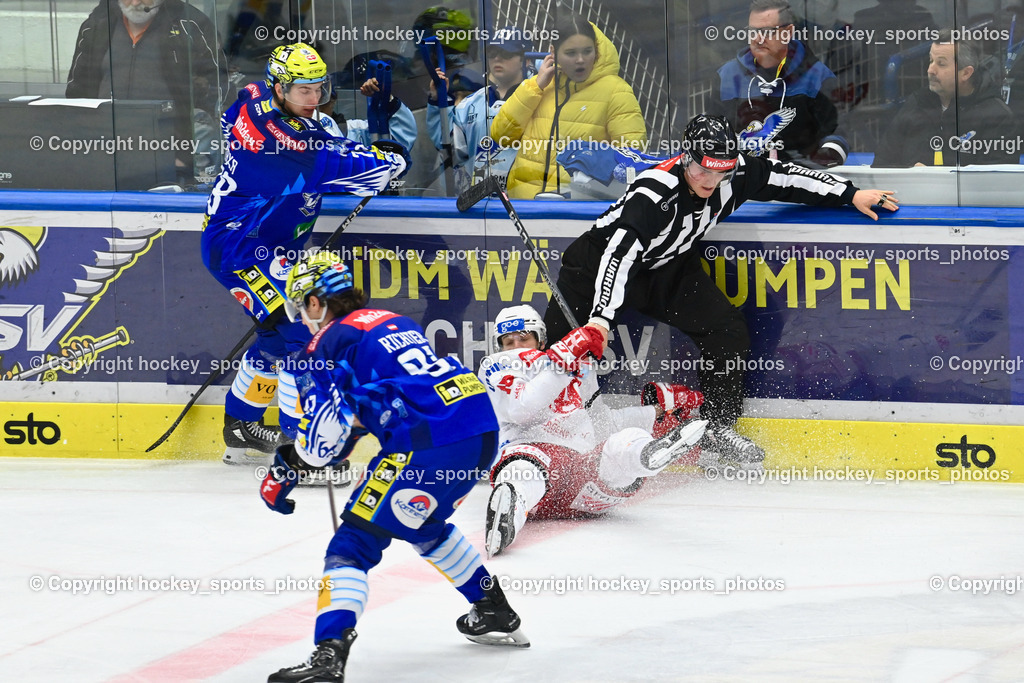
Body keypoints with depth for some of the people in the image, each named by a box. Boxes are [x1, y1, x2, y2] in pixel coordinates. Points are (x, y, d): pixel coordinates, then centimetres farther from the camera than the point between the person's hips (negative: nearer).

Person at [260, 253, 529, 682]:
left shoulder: (329, 344, 2)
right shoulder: (395, 323, 27)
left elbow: (324, 433, -6)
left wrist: (286, 468, 11)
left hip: (430, 445, -8)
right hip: (484, 433, 8)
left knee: (356, 540, -6)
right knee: (425, 526, 34)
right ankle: (496, 614, 42)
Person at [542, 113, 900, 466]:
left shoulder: (734, 174, -17)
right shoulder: (654, 193, -37)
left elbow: (780, 176, -3)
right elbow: (619, 254, -45)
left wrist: (851, 195, -2)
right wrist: (601, 317, -55)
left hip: (669, 268, 6)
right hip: (600, 261, -6)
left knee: (727, 330, -8)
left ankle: (716, 428, 4)